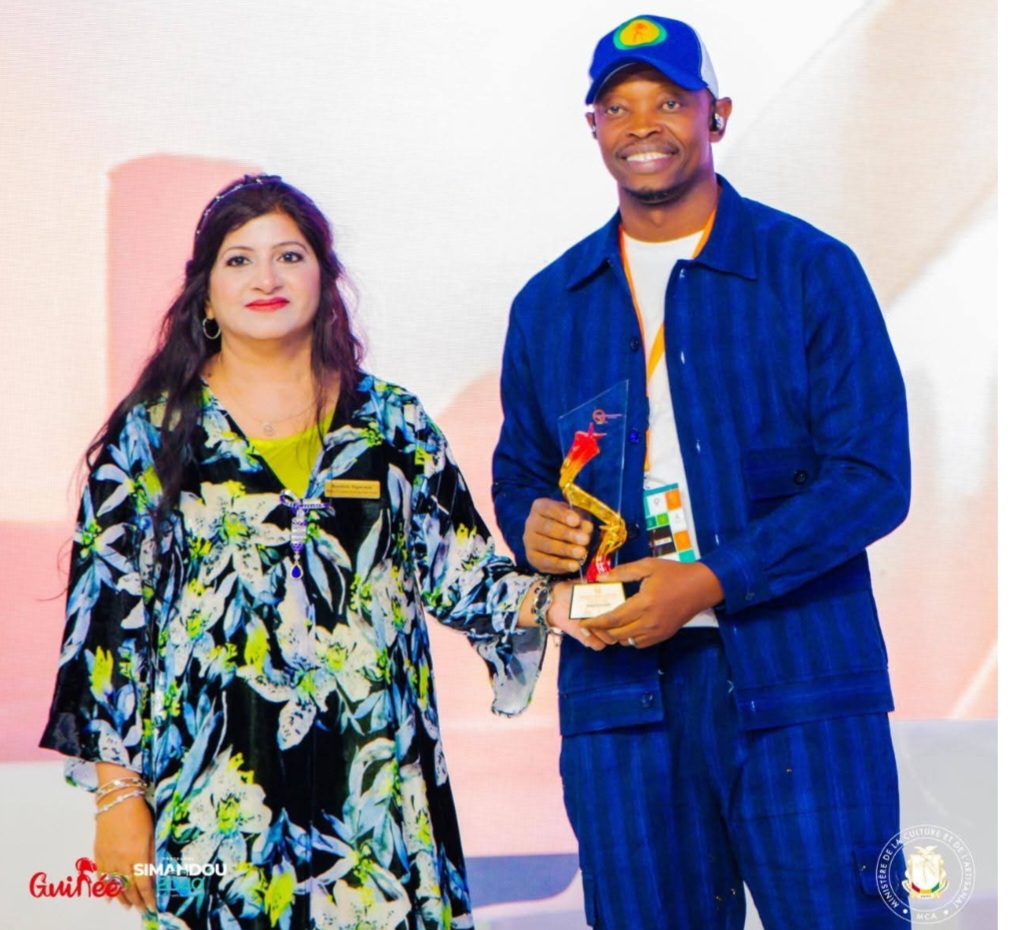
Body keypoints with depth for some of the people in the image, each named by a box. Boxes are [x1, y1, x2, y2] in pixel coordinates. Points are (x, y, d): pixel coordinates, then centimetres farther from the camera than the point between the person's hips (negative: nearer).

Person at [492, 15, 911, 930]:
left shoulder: (810, 270, 1)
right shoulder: (549, 304, 14)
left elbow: (873, 475, -6)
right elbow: (519, 470, 24)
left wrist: (713, 579, -15)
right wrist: (532, 523, -2)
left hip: (797, 681, -3)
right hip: (619, 682, 3)